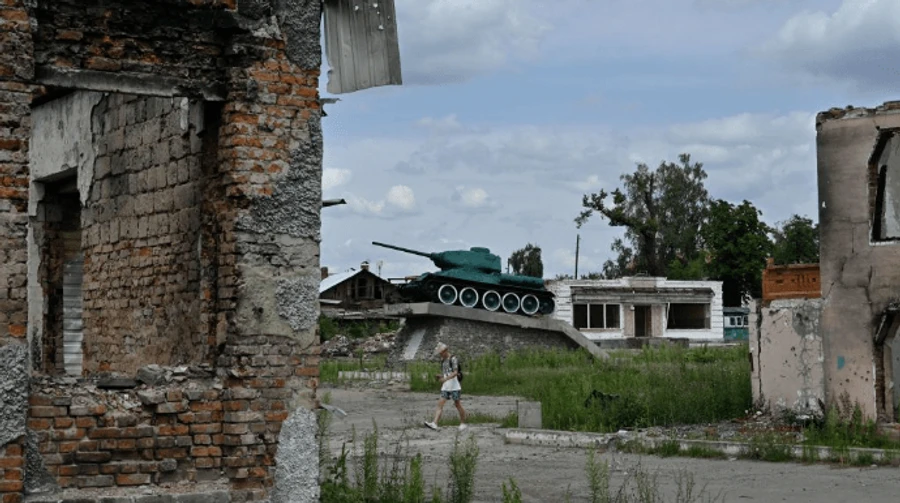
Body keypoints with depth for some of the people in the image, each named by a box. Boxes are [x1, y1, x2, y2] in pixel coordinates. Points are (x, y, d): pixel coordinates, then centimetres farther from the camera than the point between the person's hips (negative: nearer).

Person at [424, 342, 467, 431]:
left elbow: (455, 372, -19)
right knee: (440, 404, -7)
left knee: (458, 405, 2)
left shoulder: (453, 359, -9)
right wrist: (439, 376, 1)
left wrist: (445, 379, -30)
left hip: (454, 386, -7)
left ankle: (463, 423, 18)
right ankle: (434, 424, -17)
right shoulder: (443, 360, 14)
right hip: (445, 387, 7)